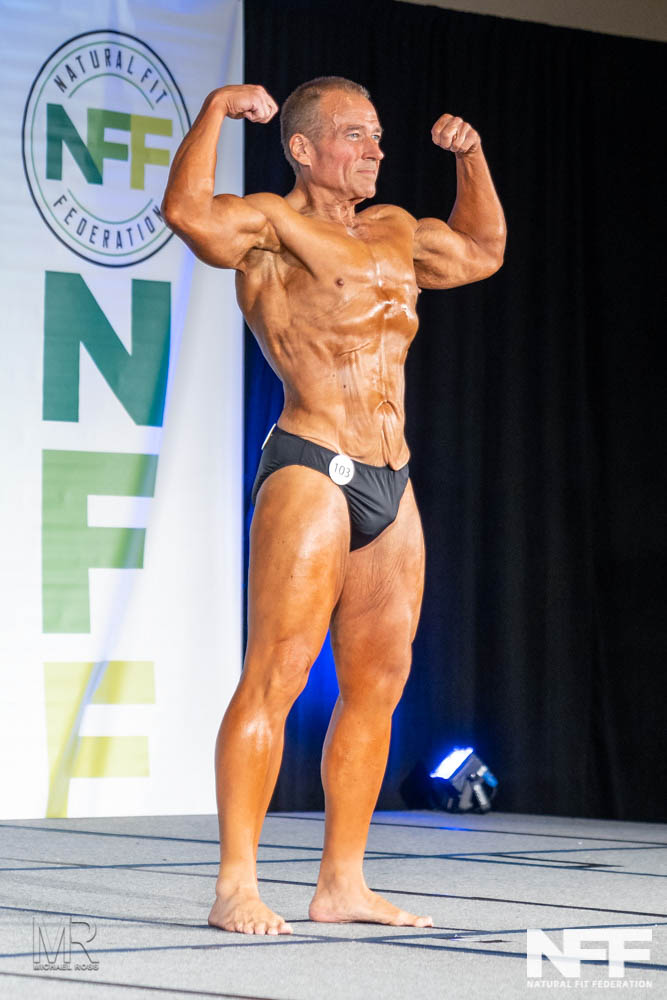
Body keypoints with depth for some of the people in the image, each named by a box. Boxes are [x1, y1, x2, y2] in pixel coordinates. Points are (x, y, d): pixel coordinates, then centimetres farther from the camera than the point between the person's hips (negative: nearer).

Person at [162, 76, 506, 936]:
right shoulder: (271, 225, -2)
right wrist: (216, 109, -16)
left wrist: (470, 157, 30)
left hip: (391, 486, 8)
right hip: (311, 471, -8)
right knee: (276, 675, -13)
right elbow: (187, 211, -22)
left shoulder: (395, 230, 22)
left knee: (377, 684, 6)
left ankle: (342, 884, 13)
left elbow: (481, 252, 39)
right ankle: (235, 888, -12)